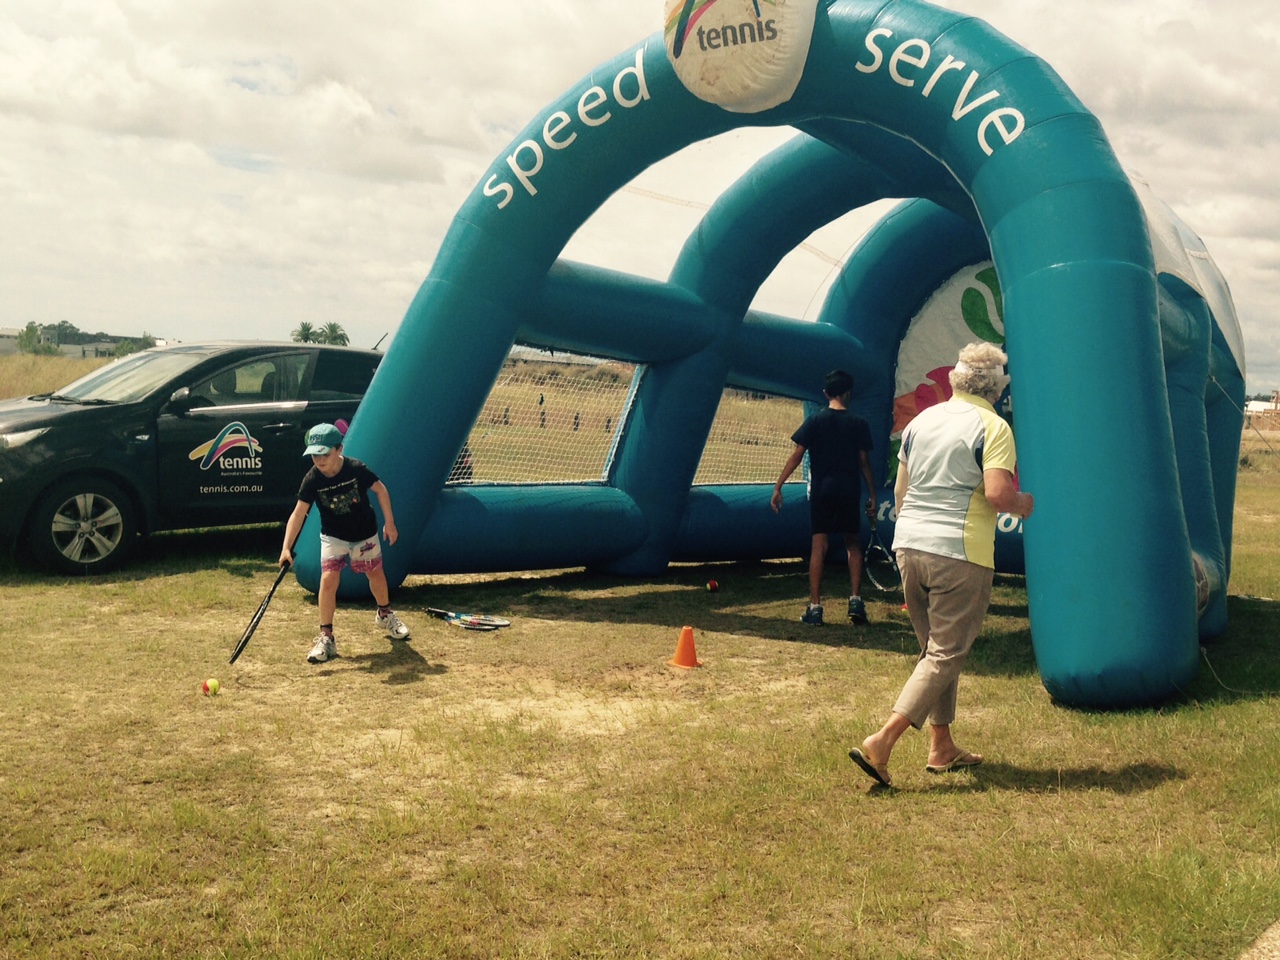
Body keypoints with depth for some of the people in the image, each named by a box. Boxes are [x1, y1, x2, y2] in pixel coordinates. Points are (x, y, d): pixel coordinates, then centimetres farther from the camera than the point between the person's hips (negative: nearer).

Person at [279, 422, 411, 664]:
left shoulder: (356, 469, -23)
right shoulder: (312, 480, -21)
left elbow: (380, 489, -7)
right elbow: (298, 513, -23)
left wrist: (389, 522, -5)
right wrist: (286, 548, -31)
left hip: (365, 534, 0)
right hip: (333, 537, 0)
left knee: (376, 574, 15)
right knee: (328, 580, -15)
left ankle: (385, 614, 45)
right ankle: (326, 637, -6)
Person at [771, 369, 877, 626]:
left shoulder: (815, 421, -2)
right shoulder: (858, 423, 1)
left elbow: (796, 456, -6)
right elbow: (864, 461, 2)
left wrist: (777, 487, -4)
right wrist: (872, 493, 11)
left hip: (821, 490, -1)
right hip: (849, 491, 1)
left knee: (819, 546, 1)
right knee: (854, 544, 15)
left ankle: (815, 607, 0)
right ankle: (855, 600, 6)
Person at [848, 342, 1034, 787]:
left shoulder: (922, 420, 11)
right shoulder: (992, 427, -7)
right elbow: (998, 493, -19)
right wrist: (1025, 504, 2)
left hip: (909, 545, 7)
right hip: (960, 552, -7)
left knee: (935, 649, 19)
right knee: (947, 655, 0)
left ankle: (942, 748, 25)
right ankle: (881, 742, -10)